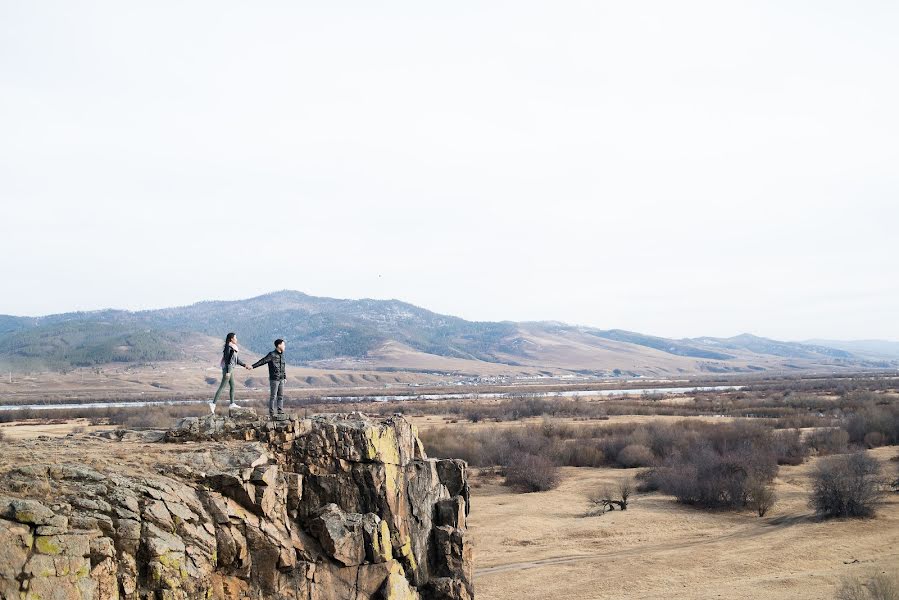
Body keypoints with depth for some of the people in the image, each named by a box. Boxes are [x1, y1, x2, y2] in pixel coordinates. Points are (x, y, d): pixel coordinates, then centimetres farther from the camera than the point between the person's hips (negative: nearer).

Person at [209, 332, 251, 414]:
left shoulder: (233, 347, 11)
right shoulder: (229, 347, -17)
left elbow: (237, 359, 17)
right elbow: (227, 359, -20)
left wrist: (244, 365, 12)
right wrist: (228, 372, -22)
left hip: (230, 368, 10)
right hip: (227, 368, -10)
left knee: (232, 385, 13)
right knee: (222, 386, -8)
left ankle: (232, 403, 19)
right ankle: (213, 403, -7)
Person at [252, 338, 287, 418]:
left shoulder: (282, 355, 11)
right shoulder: (272, 355, -11)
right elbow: (262, 361, -18)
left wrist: (285, 376, 17)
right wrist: (253, 366, -27)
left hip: (281, 379, 7)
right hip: (274, 379, -7)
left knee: (281, 396, 8)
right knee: (273, 396, -3)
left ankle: (280, 413, 14)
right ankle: (271, 414, 2)